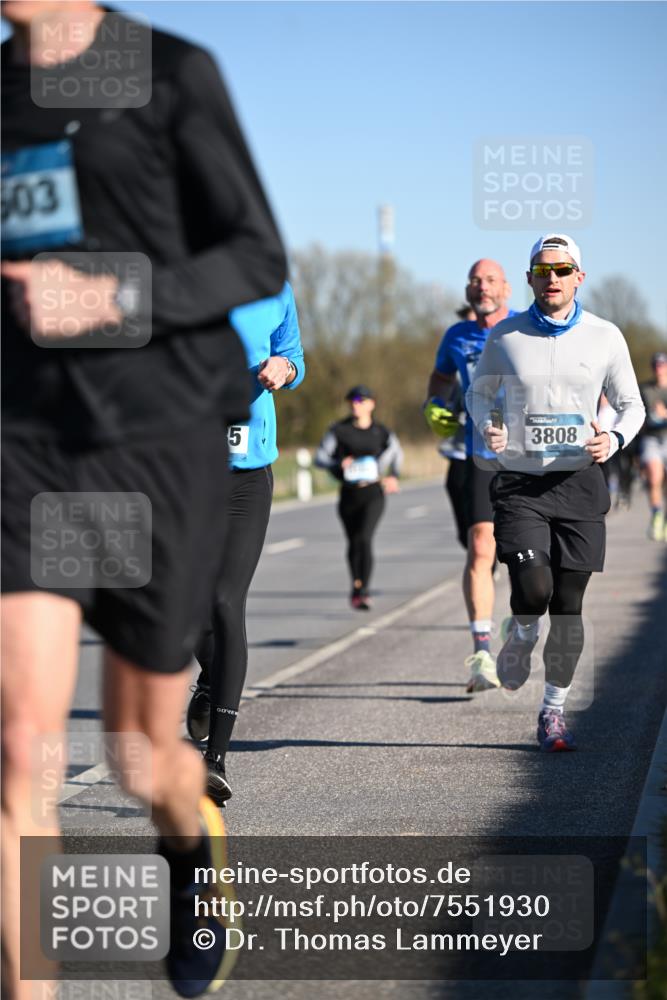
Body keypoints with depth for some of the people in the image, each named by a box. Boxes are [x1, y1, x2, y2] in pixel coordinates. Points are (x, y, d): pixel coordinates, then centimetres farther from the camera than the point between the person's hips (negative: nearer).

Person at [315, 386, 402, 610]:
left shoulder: (381, 433, 2)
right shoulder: (339, 430, 0)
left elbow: (396, 452, 22)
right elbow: (320, 457, 0)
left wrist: (394, 476, 8)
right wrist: (339, 464, -19)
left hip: (373, 493, -2)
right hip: (349, 493, 2)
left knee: (364, 539, -20)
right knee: (353, 543, 14)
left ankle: (362, 591, -24)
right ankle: (357, 587, 34)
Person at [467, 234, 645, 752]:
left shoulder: (605, 337, 1)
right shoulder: (505, 337, 1)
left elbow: (632, 405, 11)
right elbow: (479, 392, 17)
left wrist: (615, 439, -10)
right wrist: (488, 427, -4)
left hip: (579, 484, 1)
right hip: (520, 483, -1)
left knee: (567, 606, 2)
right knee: (533, 591, -19)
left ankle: (554, 711, 17)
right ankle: (521, 638, 18)